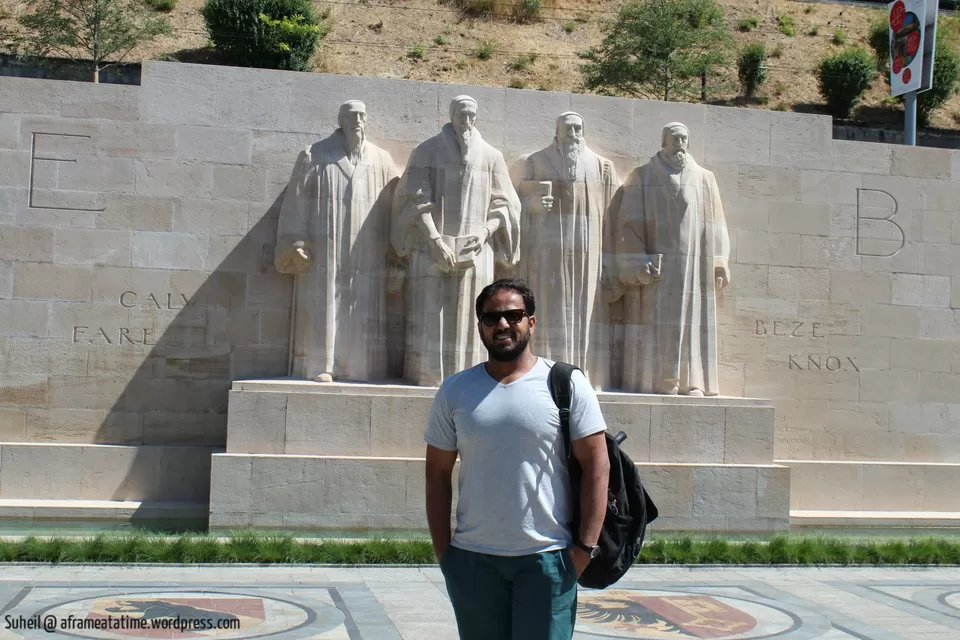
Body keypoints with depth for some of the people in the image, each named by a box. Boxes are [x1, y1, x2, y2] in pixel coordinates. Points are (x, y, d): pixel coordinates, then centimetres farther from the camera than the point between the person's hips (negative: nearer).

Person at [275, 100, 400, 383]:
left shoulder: (381, 160, 9)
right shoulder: (314, 155, 4)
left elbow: (394, 202, 7)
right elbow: (298, 201, 2)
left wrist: (394, 245, 0)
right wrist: (296, 244, -5)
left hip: (365, 252, 2)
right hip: (324, 250, -2)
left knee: (363, 311, 1)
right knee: (323, 305, -2)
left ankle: (359, 367, 7)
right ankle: (320, 366, 2)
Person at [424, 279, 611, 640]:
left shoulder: (566, 384, -3)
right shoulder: (455, 391, 5)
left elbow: (596, 464, -4)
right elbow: (438, 473, 7)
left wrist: (585, 546, -10)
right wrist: (443, 551, 2)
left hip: (547, 558, -3)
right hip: (472, 560, 3)